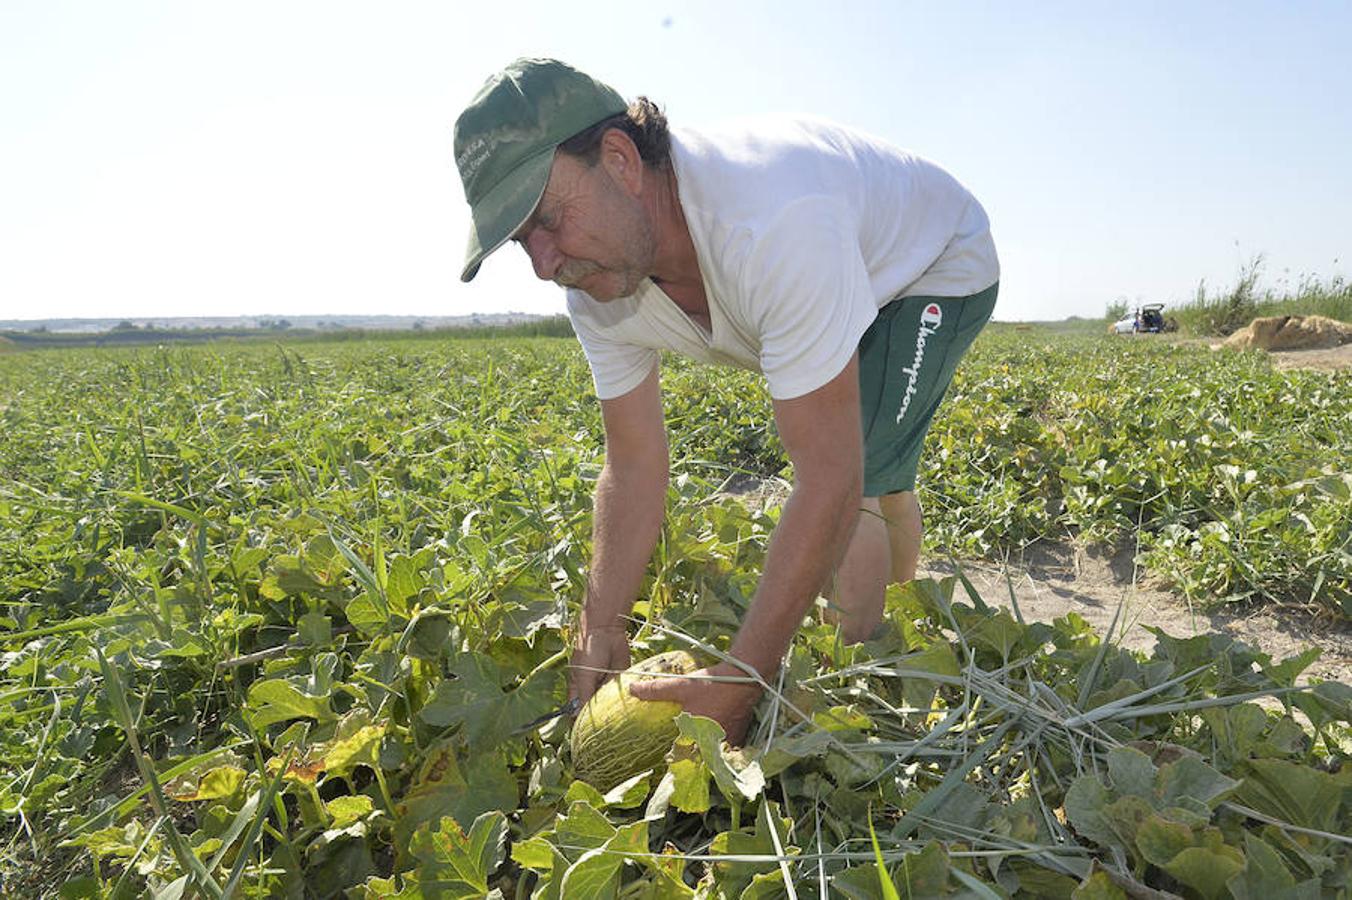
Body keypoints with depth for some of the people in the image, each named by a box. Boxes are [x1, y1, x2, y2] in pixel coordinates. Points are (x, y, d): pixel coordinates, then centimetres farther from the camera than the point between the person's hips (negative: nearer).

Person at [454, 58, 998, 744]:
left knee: (854, 483, -25)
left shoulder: (775, 223, -48)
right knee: (879, 482, 21)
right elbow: (634, 463, -16)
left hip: (939, 270, -6)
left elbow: (829, 478, -46)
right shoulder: (597, 287, -22)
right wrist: (600, 629, -24)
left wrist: (737, 685, -43)